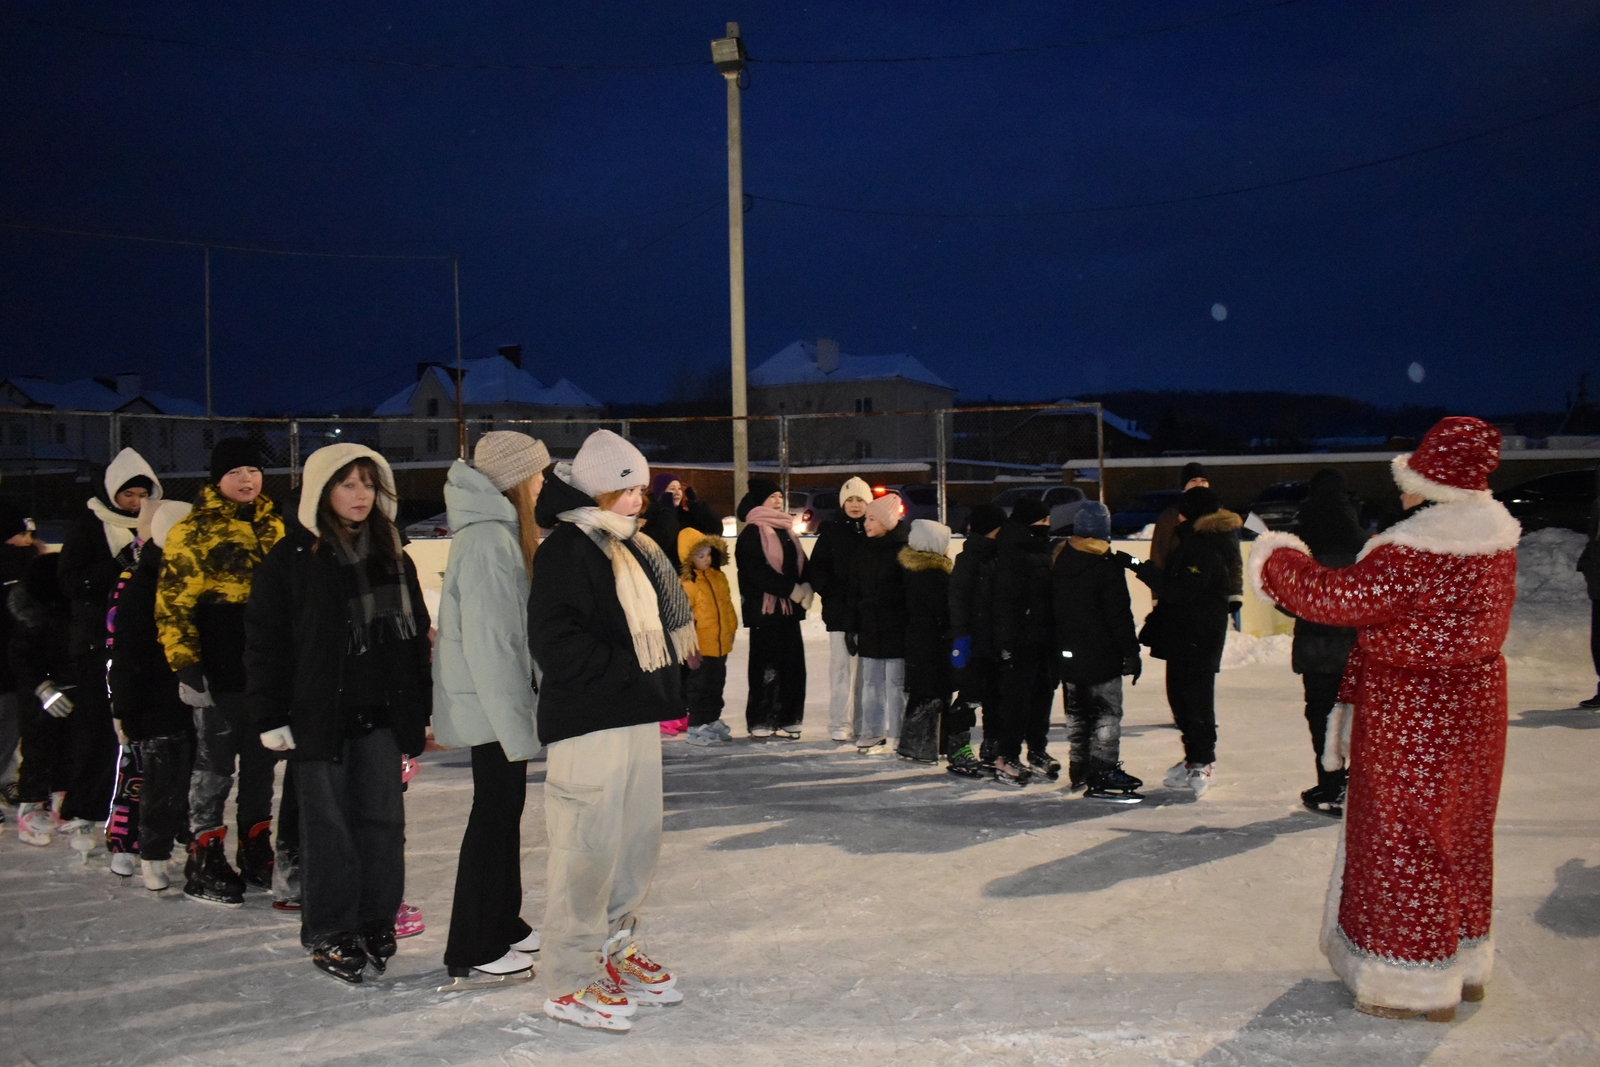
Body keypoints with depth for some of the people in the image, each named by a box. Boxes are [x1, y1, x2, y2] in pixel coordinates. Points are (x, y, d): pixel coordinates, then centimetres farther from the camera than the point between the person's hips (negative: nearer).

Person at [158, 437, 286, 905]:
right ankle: (204, 859, 13)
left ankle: (256, 851, 26)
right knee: (213, 766, 2)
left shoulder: (275, 527, 12)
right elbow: (172, 603, -8)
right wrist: (185, 663, -14)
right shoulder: (193, 531, -6)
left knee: (261, 764, 14)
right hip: (220, 671, -5)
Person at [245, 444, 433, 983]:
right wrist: (271, 717, -7)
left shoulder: (392, 558, 11)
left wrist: (421, 708, 12)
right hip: (319, 716, -4)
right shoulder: (290, 559, -3)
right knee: (327, 826, 3)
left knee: (383, 819, 8)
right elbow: (265, 643, -4)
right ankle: (329, 933, 14)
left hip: (382, 715, 4)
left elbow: (415, 635, 16)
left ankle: (376, 922, 21)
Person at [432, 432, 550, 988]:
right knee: (494, 813, -2)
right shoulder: (487, 541, -20)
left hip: (500, 698, 10)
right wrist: (516, 722, -22)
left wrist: (520, 709, 16)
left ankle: (503, 926, 30)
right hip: (490, 704, -10)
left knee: (504, 808, 17)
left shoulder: (500, 532, 12)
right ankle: (472, 952, 8)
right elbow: (487, 641, -23)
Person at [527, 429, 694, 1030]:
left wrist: (665, 696, 13)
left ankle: (617, 951, 30)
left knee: (639, 839, 14)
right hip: (587, 723, -9)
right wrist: (626, 670, -17)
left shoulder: (629, 548, 17)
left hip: (635, 717, 9)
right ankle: (569, 982, 7)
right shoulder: (566, 549, -12)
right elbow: (556, 642, -20)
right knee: (589, 849, -5)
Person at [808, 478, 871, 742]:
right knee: (843, 666, -2)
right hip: (840, 611, -1)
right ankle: (840, 724, 3)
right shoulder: (831, 531, 4)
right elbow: (817, 568, 3)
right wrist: (830, 592, -9)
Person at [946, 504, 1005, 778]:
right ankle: (959, 753, 3)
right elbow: (958, 599, -14)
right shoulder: (969, 559, -9)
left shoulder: (998, 558, 13)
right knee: (970, 697, -6)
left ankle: (991, 752, 21)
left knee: (997, 698, 11)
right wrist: (960, 637, -19)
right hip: (974, 642, -8)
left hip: (996, 643, 8)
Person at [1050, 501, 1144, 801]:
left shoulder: (1059, 561, 5)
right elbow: (1120, 616, -15)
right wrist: (1131, 652, -9)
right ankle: (1103, 777, -4)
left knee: (1077, 714, 16)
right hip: (1101, 656, -6)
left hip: (1068, 655, 7)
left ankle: (1078, 772, 22)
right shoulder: (1108, 567, -15)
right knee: (1107, 714, -1)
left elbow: (1052, 609, 13)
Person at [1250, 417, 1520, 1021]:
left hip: (1409, 715, -9)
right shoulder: (1494, 531, 2)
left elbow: (1333, 598, -22)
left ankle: (1417, 984, 17)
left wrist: (1278, 561, -3)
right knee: (1461, 834, 20)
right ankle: (1466, 964, 36)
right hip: (1474, 697, 9)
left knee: (1402, 841, 4)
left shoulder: (1412, 552, -27)